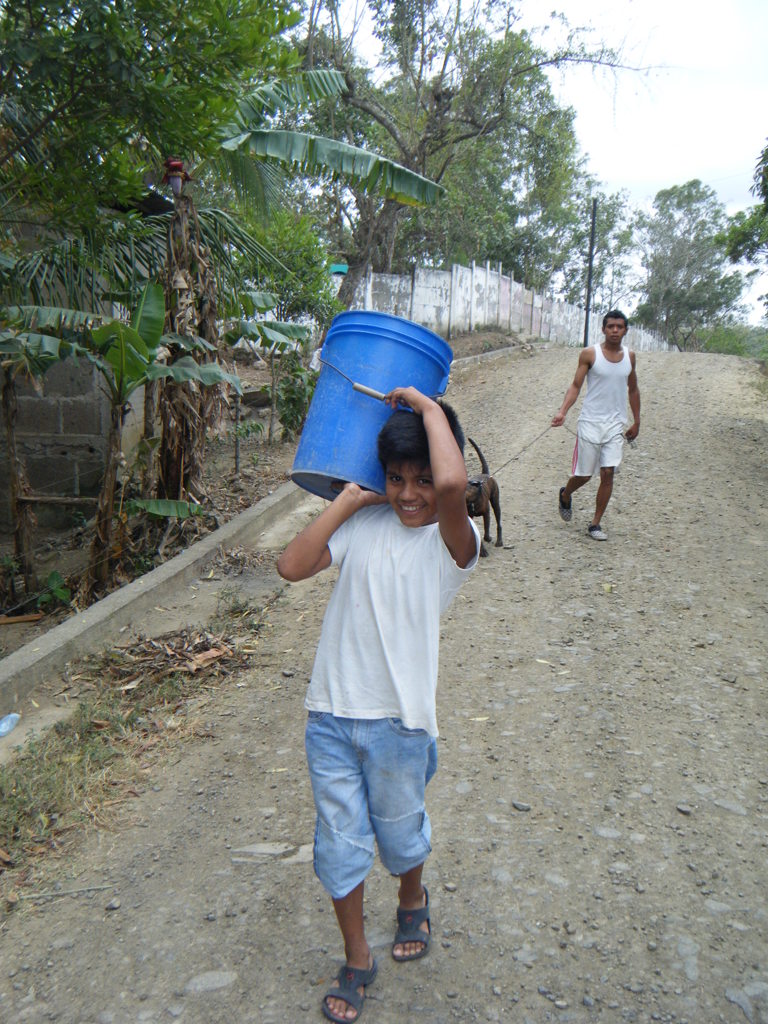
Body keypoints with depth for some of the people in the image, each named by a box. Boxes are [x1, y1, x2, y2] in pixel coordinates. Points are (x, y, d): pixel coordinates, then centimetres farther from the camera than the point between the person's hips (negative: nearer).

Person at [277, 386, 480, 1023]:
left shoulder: (453, 542, -13)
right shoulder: (364, 525, 0)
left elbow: (453, 483, -36)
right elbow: (292, 566, -8)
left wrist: (430, 407, -22)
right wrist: (349, 499, -8)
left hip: (398, 721, -3)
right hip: (330, 714, 3)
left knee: (399, 834, 20)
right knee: (339, 844, 14)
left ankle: (413, 900, 54)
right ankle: (357, 960, 37)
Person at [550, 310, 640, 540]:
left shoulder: (629, 356, 6)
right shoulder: (590, 354, -6)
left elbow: (633, 389, 17)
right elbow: (576, 386, -5)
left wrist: (636, 421, 18)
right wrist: (562, 412, -19)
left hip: (616, 424, 3)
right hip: (590, 422, -3)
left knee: (608, 473, -4)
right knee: (584, 474, 2)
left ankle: (595, 524, 7)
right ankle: (565, 496, 36)